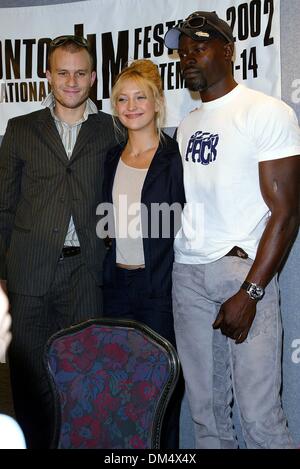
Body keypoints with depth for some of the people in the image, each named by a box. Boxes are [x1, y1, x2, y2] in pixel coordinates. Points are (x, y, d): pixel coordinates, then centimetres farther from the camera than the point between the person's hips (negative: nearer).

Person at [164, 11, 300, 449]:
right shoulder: (187, 125, 17)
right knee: (205, 409, 9)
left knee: (259, 415, -5)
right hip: (187, 274, 6)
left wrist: (249, 293, -15)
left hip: (243, 269, -5)